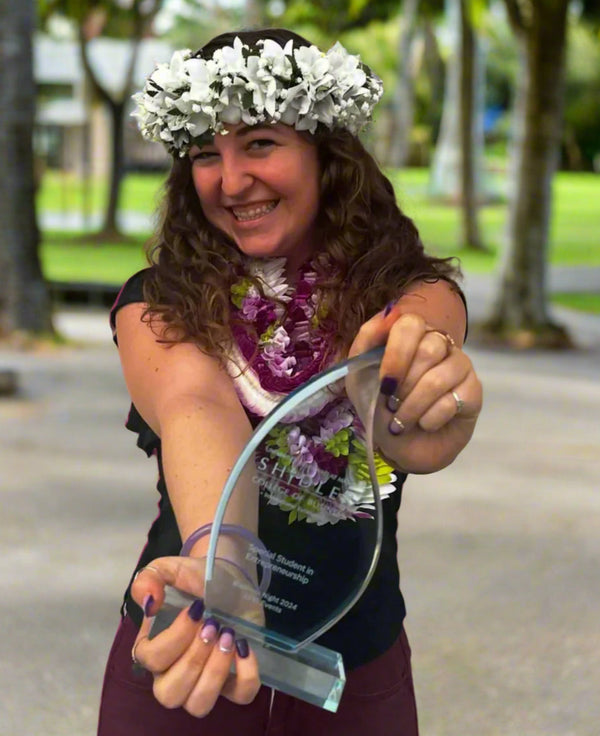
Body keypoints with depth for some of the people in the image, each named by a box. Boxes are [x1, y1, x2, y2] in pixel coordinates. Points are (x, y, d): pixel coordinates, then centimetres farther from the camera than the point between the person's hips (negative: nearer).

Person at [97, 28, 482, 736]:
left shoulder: (412, 294, -10)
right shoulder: (155, 304, -9)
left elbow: (416, 440, -32)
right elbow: (194, 407, -31)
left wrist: (408, 406, -56)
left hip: (359, 673, 1)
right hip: (183, 670, 0)